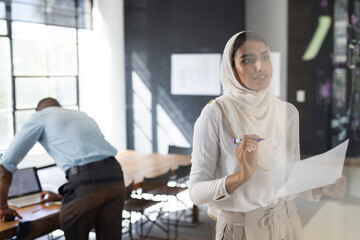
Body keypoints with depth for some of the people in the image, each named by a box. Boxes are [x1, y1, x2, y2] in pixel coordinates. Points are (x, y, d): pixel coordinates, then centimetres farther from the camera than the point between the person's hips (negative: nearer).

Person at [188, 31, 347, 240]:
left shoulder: (289, 112, -1)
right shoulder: (216, 113, -16)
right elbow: (196, 192, -16)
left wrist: (322, 188, -11)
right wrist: (242, 176, -31)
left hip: (287, 223, 5)